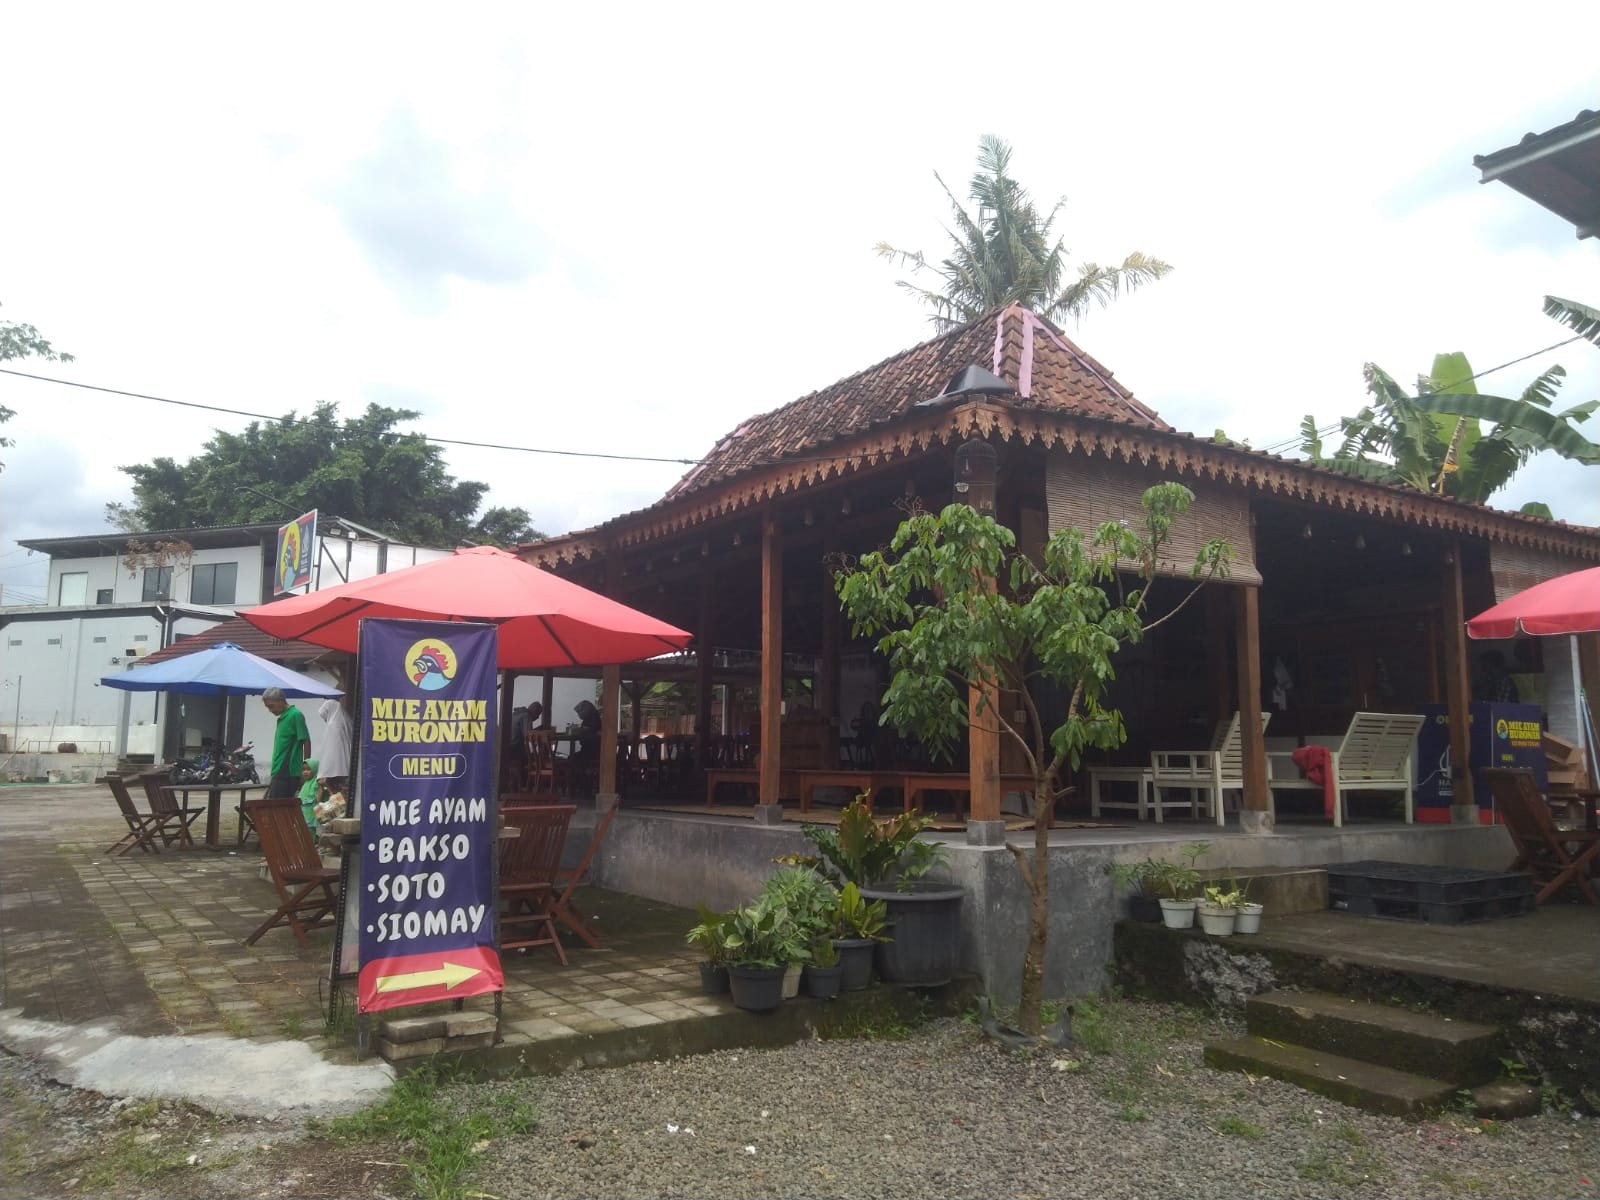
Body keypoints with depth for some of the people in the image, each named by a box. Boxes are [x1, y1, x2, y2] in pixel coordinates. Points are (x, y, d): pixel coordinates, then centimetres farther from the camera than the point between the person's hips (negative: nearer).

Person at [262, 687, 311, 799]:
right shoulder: (282, 717, 17)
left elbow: (306, 742, -13)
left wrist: (306, 766, -13)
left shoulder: (295, 715, -10)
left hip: (287, 774, -9)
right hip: (278, 773, 9)